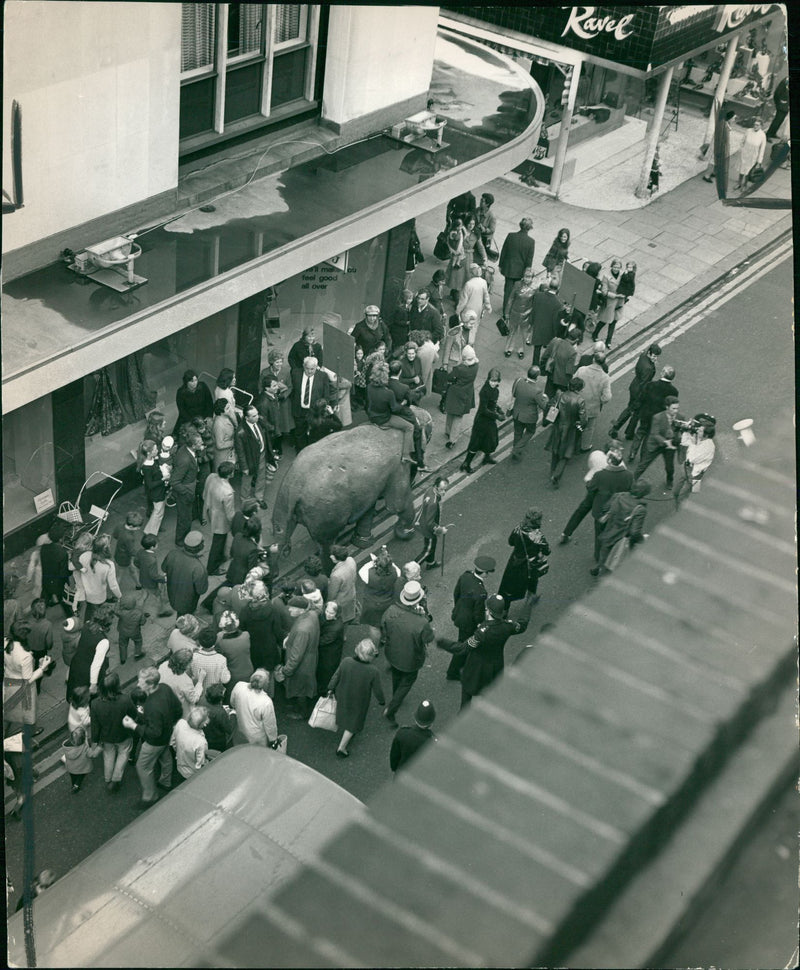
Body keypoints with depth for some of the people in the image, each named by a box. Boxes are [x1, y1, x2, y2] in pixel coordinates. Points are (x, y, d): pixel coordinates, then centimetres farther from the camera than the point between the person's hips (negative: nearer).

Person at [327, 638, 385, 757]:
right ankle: (341, 748, 30)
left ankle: (345, 737, 58)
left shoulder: (346, 662, -27)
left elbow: (336, 677, -10)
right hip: (359, 703, -3)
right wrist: (382, 700, 5)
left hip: (342, 697, 4)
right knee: (353, 724, 21)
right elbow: (377, 690, -17)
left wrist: (330, 689, 9)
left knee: (345, 715, 32)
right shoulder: (373, 672, -33)